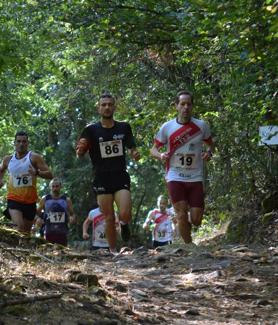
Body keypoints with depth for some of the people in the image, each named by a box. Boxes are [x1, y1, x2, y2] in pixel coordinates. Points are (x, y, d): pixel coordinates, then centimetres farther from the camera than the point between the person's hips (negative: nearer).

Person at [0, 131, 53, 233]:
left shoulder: (34, 158, -5)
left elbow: (49, 175, -11)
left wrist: (37, 173, -30)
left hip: (30, 201, 0)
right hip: (14, 199, 0)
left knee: (27, 231, 11)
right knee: (20, 227, -24)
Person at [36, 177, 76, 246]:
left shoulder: (66, 200, 9)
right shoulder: (45, 199, 8)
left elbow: (72, 214, 14)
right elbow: (37, 212, 14)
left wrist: (72, 218, -9)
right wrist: (38, 219, -8)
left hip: (62, 233, 1)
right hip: (48, 233, -1)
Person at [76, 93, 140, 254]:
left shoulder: (124, 127, 5)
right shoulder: (91, 130, 1)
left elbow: (132, 147, 18)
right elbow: (80, 154, 2)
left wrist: (135, 153, -5)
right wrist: (81, 148, -22)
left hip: (121, 177, 0)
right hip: (102, 179, 0)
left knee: (125, 214, -16)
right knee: (109, 219, 1)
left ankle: (124, 224, 20)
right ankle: (113, 251, 16)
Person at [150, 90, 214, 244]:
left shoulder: (201, 126, 1)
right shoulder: (167, 127, -1)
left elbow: (210, 143, 17)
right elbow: (154, 149, 7)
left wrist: (209, 152, -6)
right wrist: (160, 155, -16)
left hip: (195, 177, 1)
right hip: (175, 177, -1)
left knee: (196, 220, -4)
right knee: (182, 216, -10)